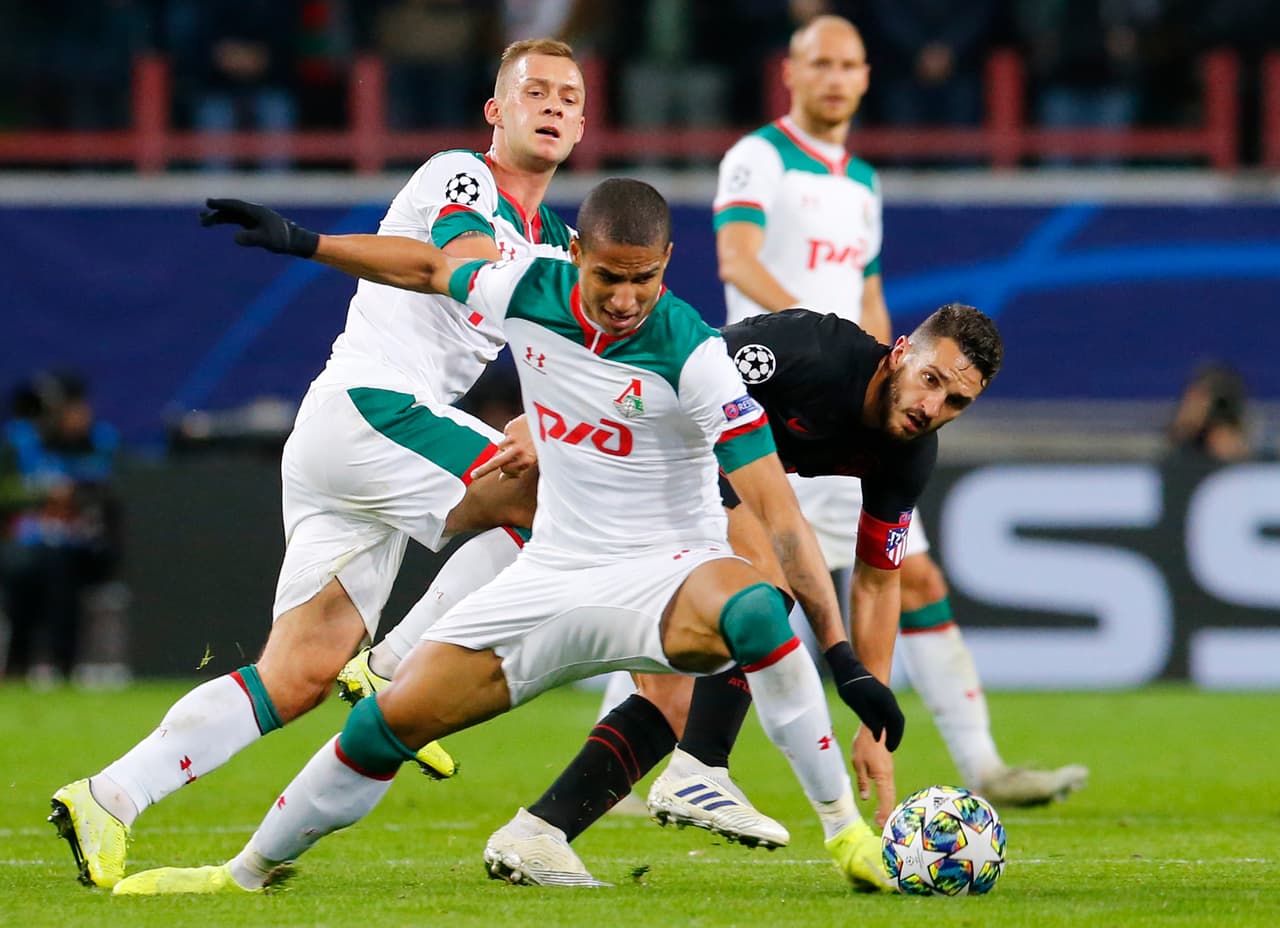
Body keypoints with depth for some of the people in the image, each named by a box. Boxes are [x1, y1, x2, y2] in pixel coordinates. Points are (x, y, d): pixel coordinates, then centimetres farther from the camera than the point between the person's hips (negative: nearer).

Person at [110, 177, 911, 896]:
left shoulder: (692, 354, -22)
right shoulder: (528, 292, -8)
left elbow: (780, 512, -25)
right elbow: (431, 267, 16)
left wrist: (845, 658, -30)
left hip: (667, 570, -4)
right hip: (554, 572, 5)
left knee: (753, 607, -39)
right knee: (394, 716, -2)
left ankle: (846, 831, -28)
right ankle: (250, 871, 19)